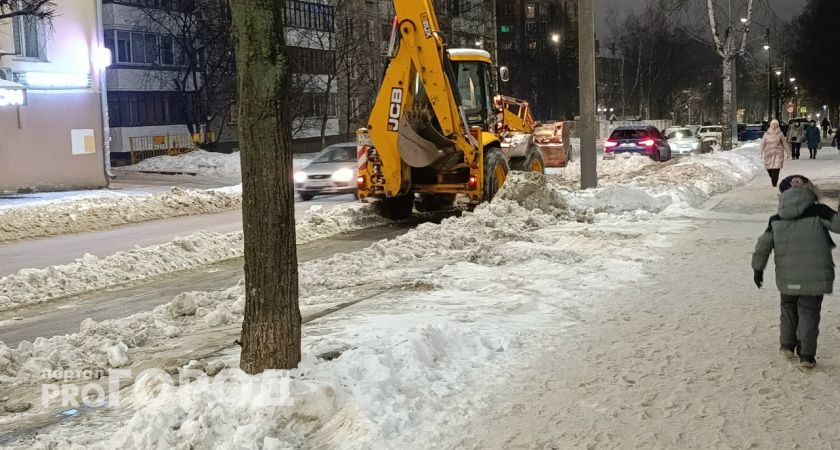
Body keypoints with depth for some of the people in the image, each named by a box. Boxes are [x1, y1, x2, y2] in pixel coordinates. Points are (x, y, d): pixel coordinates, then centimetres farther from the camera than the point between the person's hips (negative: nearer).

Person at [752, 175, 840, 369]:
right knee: (809, 313, 5)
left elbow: (763, 245, 3)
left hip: (787, 279, 3)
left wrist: (758, 268, 12)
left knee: (788, 308, 23)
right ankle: (806, 355, 5)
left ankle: (787, 345, 28)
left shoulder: (776, 220, 3)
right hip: (814, 277, -3)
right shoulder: (818, 212, -9)